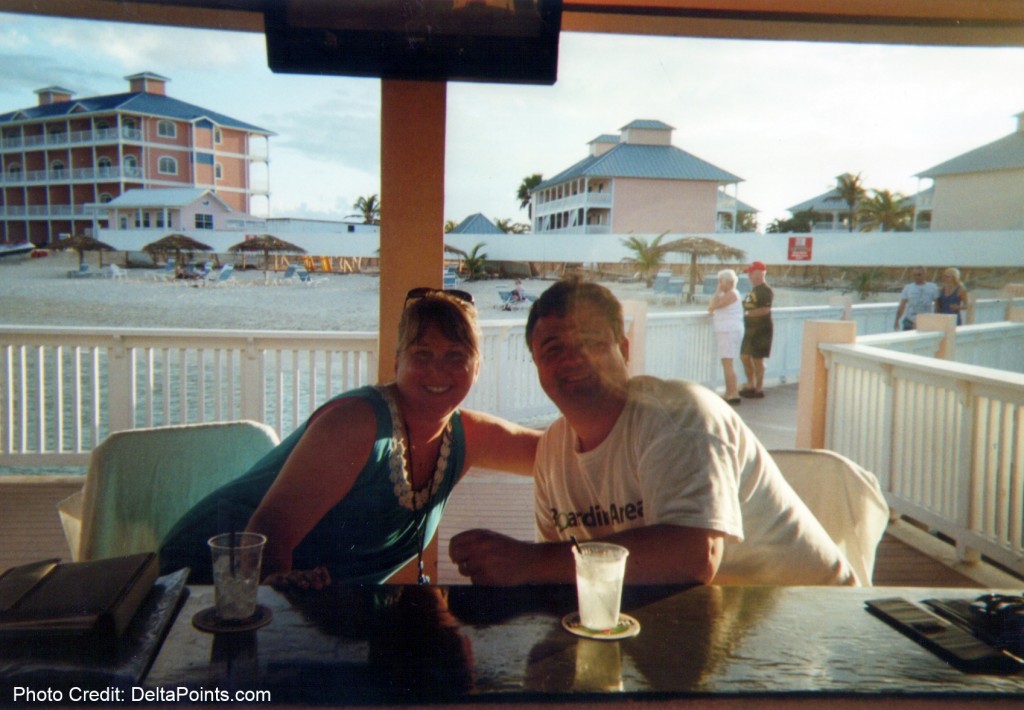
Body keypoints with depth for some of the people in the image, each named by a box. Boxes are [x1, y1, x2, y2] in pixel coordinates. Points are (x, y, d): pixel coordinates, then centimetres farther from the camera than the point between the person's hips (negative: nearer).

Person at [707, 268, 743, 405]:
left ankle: (734, 394, -14)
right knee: (726, 364, 13)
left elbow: (712, 306, -16)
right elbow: (711, 308, 21)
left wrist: (717, 291, -11)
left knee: (727, 363, -12)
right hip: (726, 332, 11)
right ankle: (729, 393, 19)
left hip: (730, 332, -11)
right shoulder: (728, 294, 19)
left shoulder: (731, 294, -13)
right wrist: (712, 310, 3)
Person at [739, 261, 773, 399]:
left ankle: (759, 389, 6)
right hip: (750, 329, 9)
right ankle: (751, 385, 24)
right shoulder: (753, 290, 15)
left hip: (762, 330, -9)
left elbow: (764, 310, -23)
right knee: (745, 357, 12)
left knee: (757, 359, -3)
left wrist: (747, 313, -18)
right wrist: (743, 309, 5)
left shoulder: (766, 290, -13)